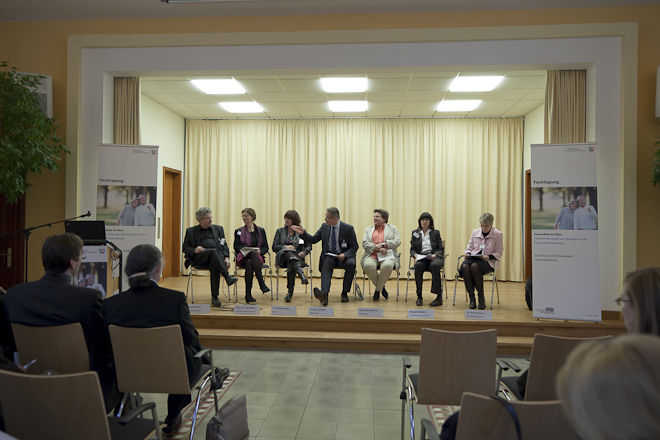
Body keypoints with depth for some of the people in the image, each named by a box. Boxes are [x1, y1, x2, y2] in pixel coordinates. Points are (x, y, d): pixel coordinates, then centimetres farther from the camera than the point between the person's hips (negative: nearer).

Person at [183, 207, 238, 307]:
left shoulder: (218, 229, 25)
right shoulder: (191, 231, 20)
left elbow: (224, 245, 19)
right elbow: (185, 248, 13)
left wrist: (226, 257, -2)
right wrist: (194, 250, -10)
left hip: (217, 256, 2)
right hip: (199, 257, -2)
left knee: (214, 266, -36)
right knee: (213, 251, -36)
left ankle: (214, 297, -36)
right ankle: (227, 277, -49)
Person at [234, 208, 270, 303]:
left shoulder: (261, 231, 18)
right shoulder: (238, 231, 17)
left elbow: (266, 247, 13)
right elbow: (236, 246, 4)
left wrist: (260, 251, -12)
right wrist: (251, 250, -13)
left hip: (257, 257, 1)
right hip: (243, 257, -1)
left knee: (249, 263, -37)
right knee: (253, 253, -37)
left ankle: (248, 294, -36)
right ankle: (262, 284, -44)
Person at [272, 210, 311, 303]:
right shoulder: (280, 231, 18)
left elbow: (309, 246, 9)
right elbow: (274, 247, 7)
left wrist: (304, 252, -14)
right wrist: (285, 247, -11)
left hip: (297, 257, 0)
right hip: (282, 257, 0)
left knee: (291, 266, -38)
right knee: (288, 253, -39)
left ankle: (290, 292, -36)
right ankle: (301, 272, -61)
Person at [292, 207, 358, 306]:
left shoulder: (348, 228, -4)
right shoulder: (324, 227, 7)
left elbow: (354, 247, -2)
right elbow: (313, 240, 11)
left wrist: (345, 255, -20)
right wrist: (303, 233, -6)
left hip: (343, 257, -2)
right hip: (329, 256, 2)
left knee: (351, 264, -33)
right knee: (326, 265, -32)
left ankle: (344, 293, -17)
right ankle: (324, 294, -53)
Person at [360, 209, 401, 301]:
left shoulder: (392, 228, 16)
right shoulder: (368, 229, 20)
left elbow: (397, 242, 2)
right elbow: (364, 243, 5)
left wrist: (382, 244, -11)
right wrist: (377, 248, -12)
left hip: (387, 256, -1)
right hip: (371, 256, 1)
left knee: (387, 266, -37)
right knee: (368, 266, -34)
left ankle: (377, 290, -15)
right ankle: (382, 287, -10)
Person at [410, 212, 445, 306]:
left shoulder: (436, 232, 14)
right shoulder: (415, 233, 17)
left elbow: (440, 249, 8)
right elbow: (412, 249, 11)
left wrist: (435, 255, -14)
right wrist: (416, 255, -11)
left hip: (434, 257, -1)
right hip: (421, 258, 1)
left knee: (434, 265, -38)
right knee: (418, 265, -36)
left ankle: (439, 297, -35)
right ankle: (419, 296, -30)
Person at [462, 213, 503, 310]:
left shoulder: (498, 234, 3)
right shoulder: (475, 232, 13)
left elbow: (498, 253, 2)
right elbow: (469, 248, 19)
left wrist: (489, 257, -17)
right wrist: (468, 253, -4)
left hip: (488, 261, -3)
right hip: (473, 258, 3)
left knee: (475, 266, -37)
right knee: (465, 266, -33)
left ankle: (481, 297, -22)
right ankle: (471, 297, -24)